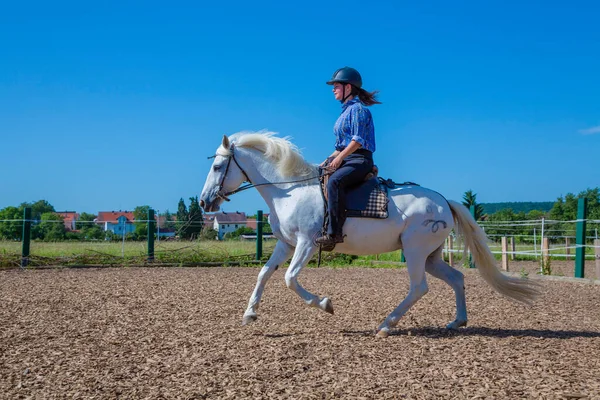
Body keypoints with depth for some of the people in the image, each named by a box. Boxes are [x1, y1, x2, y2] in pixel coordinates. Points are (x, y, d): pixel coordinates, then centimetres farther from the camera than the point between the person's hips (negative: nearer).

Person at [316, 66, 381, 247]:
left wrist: (339, 158, -21)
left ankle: (334, 232, -39)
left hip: (360, 160, -10)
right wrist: (328, 161, 15)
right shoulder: (346, 111, 22)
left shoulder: (357, 109, -6)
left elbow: (358, 140, -17)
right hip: (345, 159, 11)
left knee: (334, 181, -35)